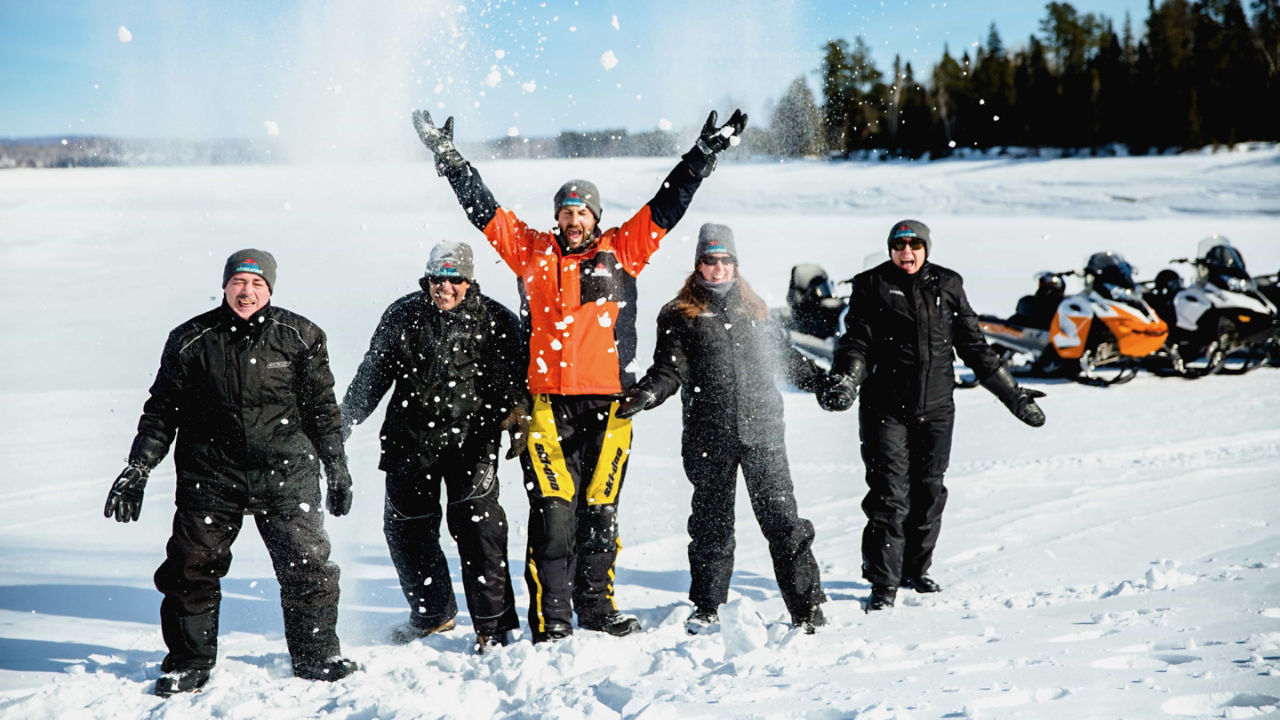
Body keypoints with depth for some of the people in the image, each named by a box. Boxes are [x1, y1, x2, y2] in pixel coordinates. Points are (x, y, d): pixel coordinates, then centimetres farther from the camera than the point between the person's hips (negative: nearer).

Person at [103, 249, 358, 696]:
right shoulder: (191, 341, 1)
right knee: (191, 569, 0)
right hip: (210, 476, 0)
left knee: (308, 567, -2)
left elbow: (322, 408, 10)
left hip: (286, 474, 0)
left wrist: (337, 470, 9)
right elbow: (162, 410, 8)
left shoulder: (300, 337, 2)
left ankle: (316, 656, 17)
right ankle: (190, 663, 19)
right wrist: (137, 471, 4)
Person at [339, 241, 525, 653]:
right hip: (411, 438, 3)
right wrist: (341, 424, 9)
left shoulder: (496, 321, -1)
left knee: (476, 521, -17)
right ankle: (433, 612, 31)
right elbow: (372, 374, 10)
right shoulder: (403, 316, 4)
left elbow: (515, 379, 4)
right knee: (406, 526, 9)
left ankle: (493, 624, -9)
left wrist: (518, 416, -13)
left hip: (471, 438, -3)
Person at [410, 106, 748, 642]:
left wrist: (705, 154, 11)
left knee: (600, 511, 9)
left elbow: (667, 204, 13)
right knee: (553, 513, -5)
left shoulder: (622, 251, 10)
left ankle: (596, 607, 22)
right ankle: (550, 620, 2)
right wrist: (447, 156, 15)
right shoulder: (532, 251, 10)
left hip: (608, 404, 1)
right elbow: (482, 207, 14)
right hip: (549, 404, -1)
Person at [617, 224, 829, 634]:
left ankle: (807, 608, 0)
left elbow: (787, 358, 27)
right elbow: (668, 371, -2)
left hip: (762, 431, 1)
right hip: (709, 438, -1)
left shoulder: (755, 311, 15)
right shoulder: (679, 316, 6)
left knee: (781, 519, -5)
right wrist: (643, 395, -20)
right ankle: (707, 606, 22)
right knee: (711, 523, 7)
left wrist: (825, 383, 27)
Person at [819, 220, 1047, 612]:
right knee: (890, 494, -8)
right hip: (886, 408, -3)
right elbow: (857, 343, -3)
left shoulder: (948, 285, 9)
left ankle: (916, 569, 25)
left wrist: (1013, 395, 14)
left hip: (936, 408, 3)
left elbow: (975, 347, 14)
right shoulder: (872, 285, 1)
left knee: (929, 491, 8)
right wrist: (844, 382, -23)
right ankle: (884, 583, -1)